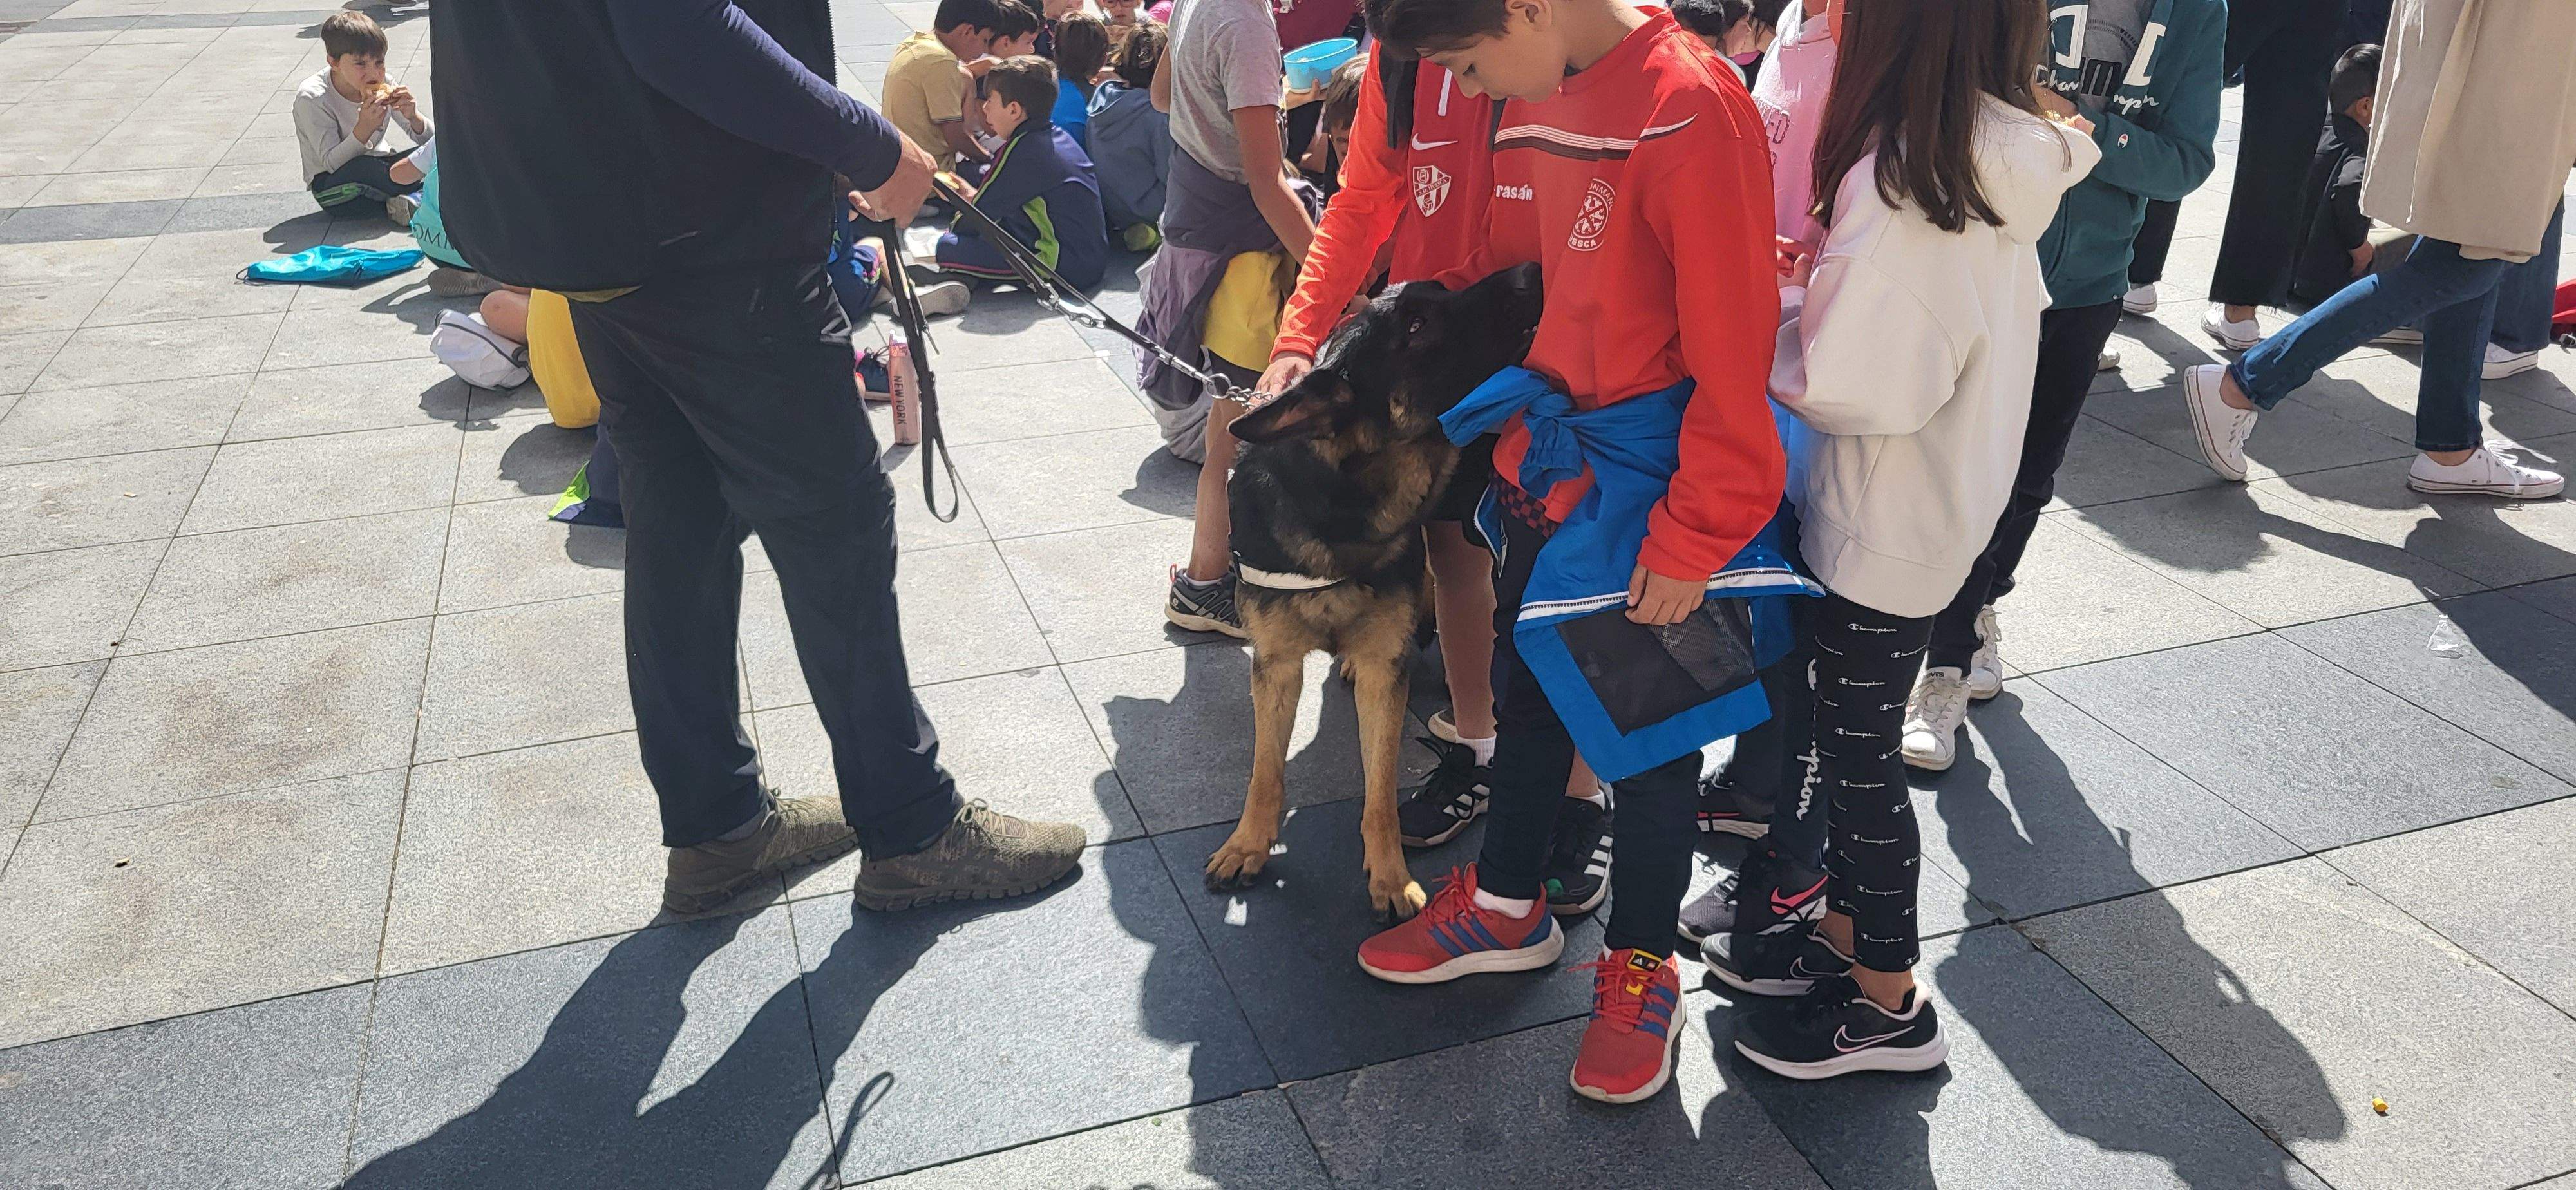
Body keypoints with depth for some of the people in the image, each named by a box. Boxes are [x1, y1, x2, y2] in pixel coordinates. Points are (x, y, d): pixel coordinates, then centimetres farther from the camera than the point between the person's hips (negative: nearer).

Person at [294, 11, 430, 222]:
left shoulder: (383, 86, -4)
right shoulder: (312, 98, -18)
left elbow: (427, 138, 1)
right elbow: (331, 163, -23)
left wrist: (413, 117, -23)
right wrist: (363, 128, -37)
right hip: (332, 186, -5)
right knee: (362, 168, -38)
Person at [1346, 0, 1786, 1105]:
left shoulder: (1690, 111, -23)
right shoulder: (1534, 104, 2)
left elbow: (1732, 350, -22)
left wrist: (1694, 539, -18)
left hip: (1649, 486, -7)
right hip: (1545, 462, 8)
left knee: (1648, 730, 9)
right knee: (1526, 693, 20)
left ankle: (1642, 965, 29)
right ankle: (1508, 910, 41)